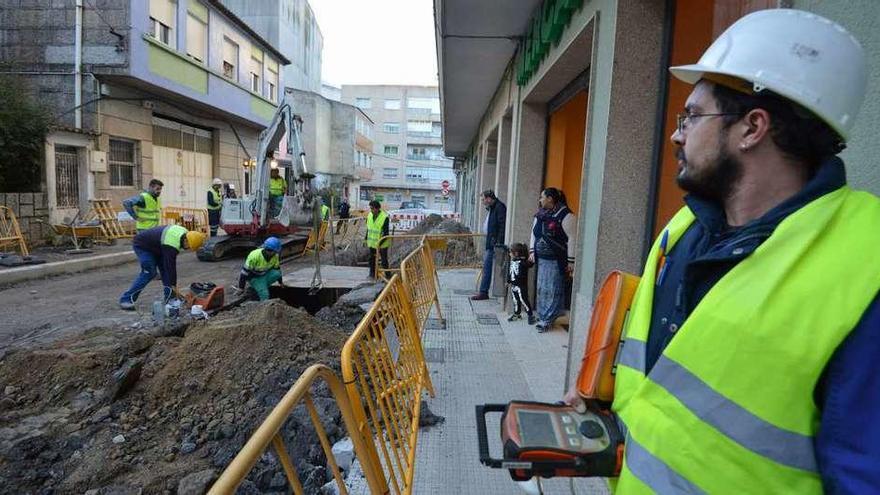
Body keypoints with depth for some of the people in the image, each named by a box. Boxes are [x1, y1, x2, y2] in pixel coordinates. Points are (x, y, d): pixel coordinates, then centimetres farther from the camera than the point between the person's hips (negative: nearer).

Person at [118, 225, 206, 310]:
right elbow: (170, 266, -31)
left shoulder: (183, 233, -12)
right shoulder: (171, 245, -37)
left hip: (154, 245, 9)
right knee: (149, 273, -16)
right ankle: (126, 299, -7)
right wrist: (173, 285, -24)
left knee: (164, 269, 0)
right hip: (141, 245, -9)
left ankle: (169, 299, 3)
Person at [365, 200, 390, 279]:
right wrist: (366, 239, 13)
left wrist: (380, 244, -26)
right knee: (372, 259, 15)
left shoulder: (385, 217, -20)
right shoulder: (369, 215, 0)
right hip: (372, 242, 6)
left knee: (384, 260, 2)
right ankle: (372, 274, 30)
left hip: (382, 244, -6)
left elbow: (386, 233, -20)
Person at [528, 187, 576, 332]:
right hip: (541, 259, 7)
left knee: (553, 290, -3)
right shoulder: (540, 215, 11)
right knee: (541, 288, 11)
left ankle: (547, 319, 5)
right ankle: (543, 317, 22)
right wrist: (532, 251, 12)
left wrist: (571, 261, -15)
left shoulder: (565, 215, -12)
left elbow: (572, 238, -14)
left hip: (556, 261, -7)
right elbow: (534, 233, 21)